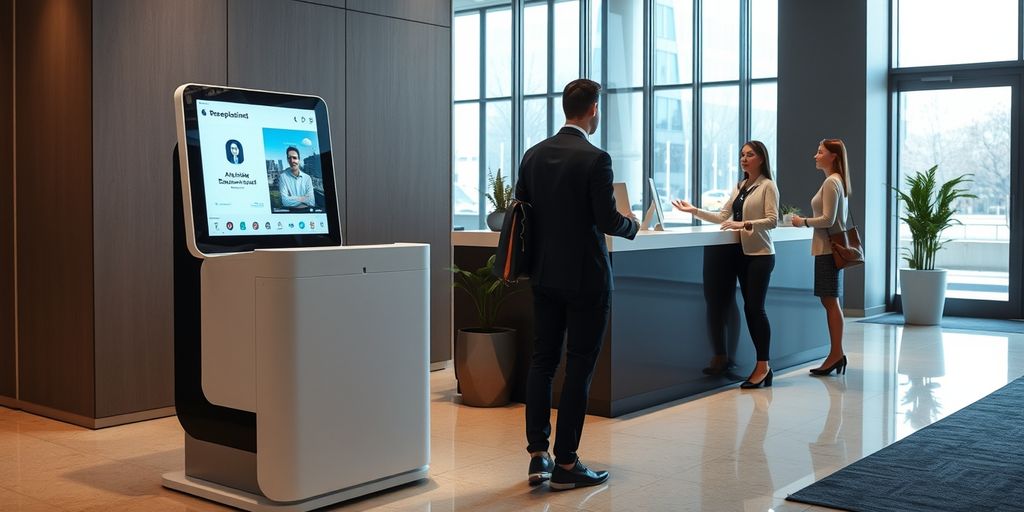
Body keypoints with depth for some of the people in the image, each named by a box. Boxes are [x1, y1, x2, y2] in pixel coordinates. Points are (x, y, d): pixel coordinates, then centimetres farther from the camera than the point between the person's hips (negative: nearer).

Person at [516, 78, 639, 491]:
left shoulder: (534, 155, 4)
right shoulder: (595, 158, -15)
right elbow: (608, 220, -16)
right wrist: (632, 224, 6)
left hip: (544, 274, 6)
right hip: (586, 276, -6)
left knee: (542, 360, 12)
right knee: (579, 367, 2)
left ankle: (538, 455, 12)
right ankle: (566, 464, 7)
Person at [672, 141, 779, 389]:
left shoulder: (767, 186, -5)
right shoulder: (740, 187, 15)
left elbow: (772, 220, -13)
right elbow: (722, 217, 14)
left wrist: (744, 224, -24)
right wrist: (694, 210, 7)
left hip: (760, 254, -7)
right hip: (743, 253, 7)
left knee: (755, 307, -10)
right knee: (750, 308, 6)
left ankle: (763, 366, -4)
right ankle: (763, 366, 11)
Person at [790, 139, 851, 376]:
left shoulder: (831, 182, -13)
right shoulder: (838, 181, 17)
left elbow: (828, 219, -18)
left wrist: (804, 222, -7)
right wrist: (807, 221, 15)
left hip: (827, 249, -10)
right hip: (830, 247, 10)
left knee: (830, 301, -6)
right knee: (830, 301, 11)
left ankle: (836, 354, -2)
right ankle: (837, 354, 14)